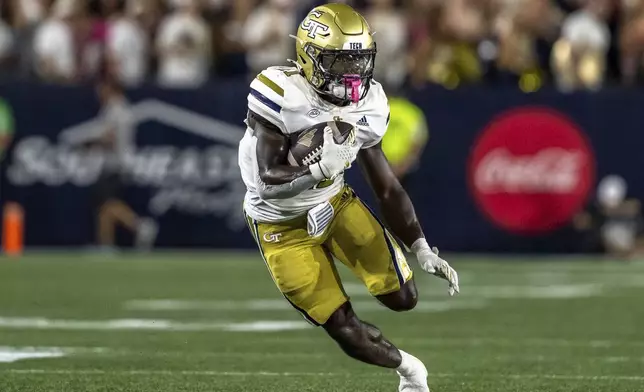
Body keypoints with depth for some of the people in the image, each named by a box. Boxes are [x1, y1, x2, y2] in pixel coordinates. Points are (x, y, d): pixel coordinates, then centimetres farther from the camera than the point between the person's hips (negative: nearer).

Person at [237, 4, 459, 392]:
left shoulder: (369, 105, -11)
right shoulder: (281, 94, -29)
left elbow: (388, 188, -3)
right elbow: (269, 181, -25)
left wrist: (423, 250, -8)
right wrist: (320, 170, -41)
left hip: (334, 202, 5)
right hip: (283, 225, -5)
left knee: (403, 297, -8)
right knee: (347, 332, -5)